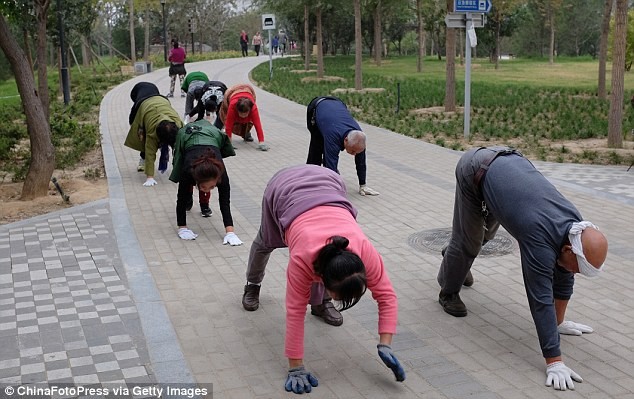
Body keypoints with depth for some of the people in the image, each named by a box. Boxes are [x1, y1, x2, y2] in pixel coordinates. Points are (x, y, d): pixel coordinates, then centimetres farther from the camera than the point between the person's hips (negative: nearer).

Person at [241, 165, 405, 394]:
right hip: (284, 188, -1)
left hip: (327, 181, 1)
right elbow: (295, 312, -32)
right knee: (267, 242, 27)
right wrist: (296, 367, -29)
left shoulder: (365, 250, -34)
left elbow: (386, 296, -24)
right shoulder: (302, 258, -39)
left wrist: (384, 345, -30)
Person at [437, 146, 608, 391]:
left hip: (508, 161, 7)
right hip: (476, 169, -7)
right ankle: (448, 292, 25)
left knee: (485, 233, 26)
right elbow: (541, 299, -38)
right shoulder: (542, 239, -36)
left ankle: (455, 263, 56)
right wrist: (554, 363, -37)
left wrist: (559, 322, 8)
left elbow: (563, 277, 0)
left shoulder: (575, 227, -16)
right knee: (468, 241, -2)